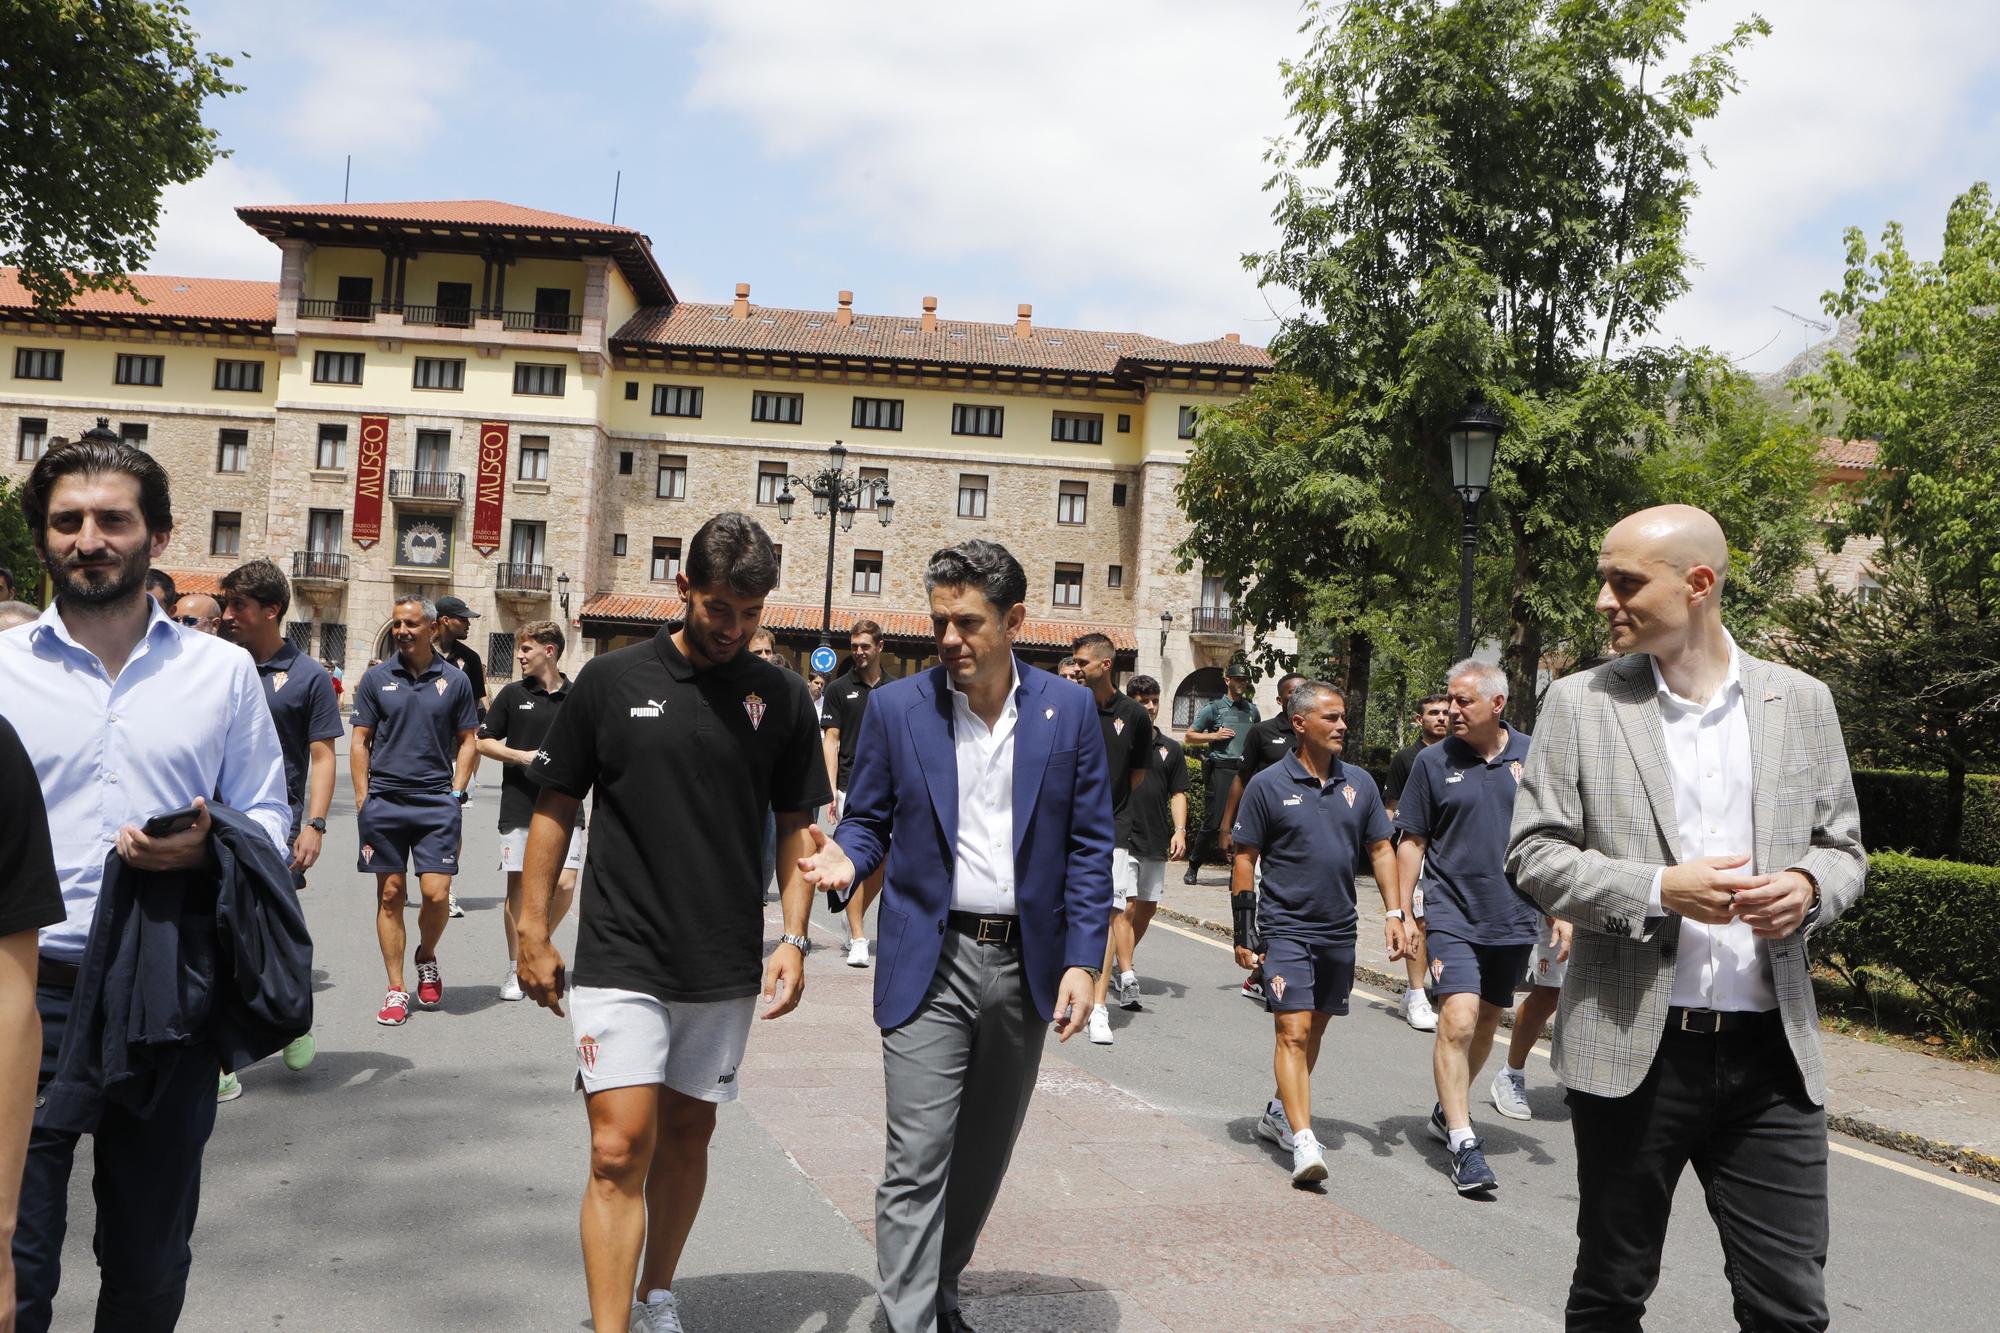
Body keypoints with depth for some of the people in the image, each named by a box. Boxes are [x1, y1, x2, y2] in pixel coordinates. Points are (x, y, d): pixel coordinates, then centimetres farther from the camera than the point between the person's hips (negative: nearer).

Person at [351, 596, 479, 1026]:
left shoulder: (454, 680, 5)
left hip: (437, 802, -1)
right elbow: (360, 741, 7)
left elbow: (468, 740, 10)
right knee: (390, 895, 4)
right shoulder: (376, 678, 6)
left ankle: (427, 959, 22)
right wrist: (363, 800, 0)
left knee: (436, 894, -8)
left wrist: (455, 794, 0)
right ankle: (396, 990, 12)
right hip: (384, 801, 1)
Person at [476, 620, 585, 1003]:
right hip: (520, 806, 0)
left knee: (564, 884, -8)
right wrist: (524, 756, -9)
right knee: (518, 885, 4)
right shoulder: (513, 693, 3)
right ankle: (516, 968, 18)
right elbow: (483, 741, 5)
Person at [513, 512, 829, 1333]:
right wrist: (532, 933, 1)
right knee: (621, 1146, -8)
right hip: (620, 958, -2)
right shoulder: (612, 680, -3)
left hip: (726, 966, 2)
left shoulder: (783, 697, 1)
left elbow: (797, 825, 6)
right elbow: (556, 806, 3)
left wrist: (793, 937, -2)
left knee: (688, 1133, 16)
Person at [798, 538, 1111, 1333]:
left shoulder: (1068, 711, -1)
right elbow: (868, 818, 6)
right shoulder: (896, 708, -3)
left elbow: (1089, 846, 1)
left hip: (1026, 964, 2)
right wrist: (845, 857, -18)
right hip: (929, 965, -2)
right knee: (917, 1163, -5)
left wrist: (1083, 961, -5)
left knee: (984, 1154, 17)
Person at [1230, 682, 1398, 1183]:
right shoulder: (1269, 785, -6)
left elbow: (1380, 849, 13)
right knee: (1293, 1032, -12)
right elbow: (1245, 859, -3)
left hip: (1340, 930, 5)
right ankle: (1304, 1143, -16)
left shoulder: (1359, 783, 6)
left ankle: (1279, 1113, 32)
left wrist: (1394, 912, 2)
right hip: (1285, 928, -5)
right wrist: (1243, 933, -5)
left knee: (1314, 1029, 15)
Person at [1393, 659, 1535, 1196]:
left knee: (1487, 1020, 15)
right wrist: (1403, 912, -1)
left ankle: (1449, 1108, 36)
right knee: (1458, 1021, -15)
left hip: (1514, 916, 3)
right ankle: (1463, 1142, -9)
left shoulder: (1532, 757, 2)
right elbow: (1412, 841, 2)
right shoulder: (1434, 761, -2)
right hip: (1452, 913, -3)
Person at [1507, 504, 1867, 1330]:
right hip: (1632, 1046, -1)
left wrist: (1809, 887, -12)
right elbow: (1532, 854, -3)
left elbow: (1844, 850, 12)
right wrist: (1659, 889, -17)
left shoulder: (1801, 703, 5)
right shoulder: (1580, 703, -1)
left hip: (1772, 1052, 2)